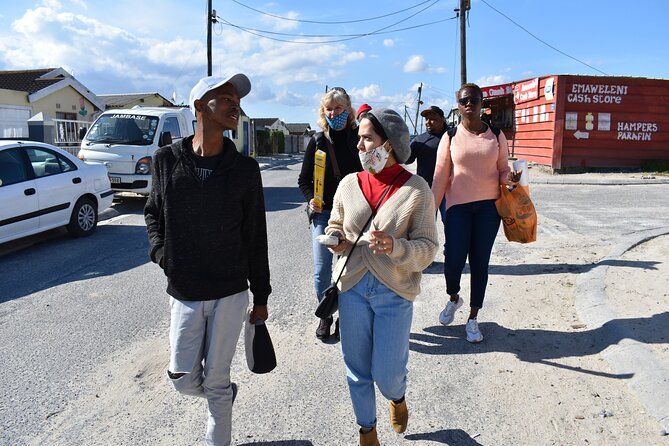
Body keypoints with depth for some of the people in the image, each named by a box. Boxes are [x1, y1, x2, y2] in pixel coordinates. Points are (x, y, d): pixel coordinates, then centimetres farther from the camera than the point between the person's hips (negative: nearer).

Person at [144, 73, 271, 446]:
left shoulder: (244, 168, -5)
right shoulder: (167, 159, -2)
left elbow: (255, 237, 0)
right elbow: (153, 212, 14)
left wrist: (261, 296, 3)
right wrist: (160, 251, -4)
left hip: (231, 293, -1)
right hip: (183, 293, 2)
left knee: (216, 380, 8)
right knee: (184, 379, 9)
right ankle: (226, 392, 42)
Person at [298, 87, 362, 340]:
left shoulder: (359, 138, 1)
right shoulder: (318, 141, 5)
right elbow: (304, 180, 9)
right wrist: (311, 199, -9)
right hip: (323, 212, 1)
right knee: (321, 268, 0)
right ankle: (325, 315, 21)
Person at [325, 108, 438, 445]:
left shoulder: (416, 189, -9)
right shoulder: (349, 184, 1)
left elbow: (428, 248, -9)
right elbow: (334, 223, 17)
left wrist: (395, 247, -27)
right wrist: (335, 238, -5)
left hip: (394, 293, -3)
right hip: (352, 287, 3)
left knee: (387, 373, 4)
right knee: (357, 369, 13)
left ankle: (398, 397, 43)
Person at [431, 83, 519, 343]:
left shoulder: (496, 136, 5)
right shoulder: (450, 137, 2)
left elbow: (503, 170, 11)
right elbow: (440, 177, 1)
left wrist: (509, 178, -14)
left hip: (488, 206, 1)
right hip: (458, 206, -1)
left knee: (480, 263, 4)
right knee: (454, 261, -8)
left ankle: (472, 319, 18)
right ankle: (453, 298, 27)